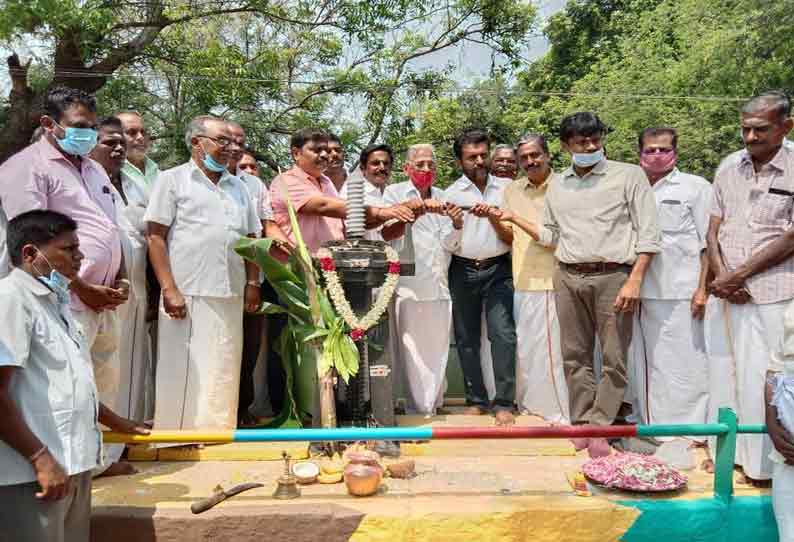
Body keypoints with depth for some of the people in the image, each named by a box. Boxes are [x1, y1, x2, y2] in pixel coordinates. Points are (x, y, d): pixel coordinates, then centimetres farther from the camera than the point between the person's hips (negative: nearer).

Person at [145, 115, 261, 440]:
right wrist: (169, 290, -12)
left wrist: (252, 283, 7)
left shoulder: (238, 187, 19)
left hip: (230, 297, 5)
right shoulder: (173, 179, 3)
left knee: (223, 376, 9)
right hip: (187, 294, -5)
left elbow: (250, 239, 19)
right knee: (184, 375, 0)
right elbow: (156, 237, -4)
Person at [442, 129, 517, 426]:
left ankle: (503, 403, -2)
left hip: (498, 270, -1)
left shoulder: (506, 188, 5)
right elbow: (448, 245, 2)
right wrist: (456, 226, -18)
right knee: (466, 337, 5)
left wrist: (492, 216, -12)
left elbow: (511, 237, 5)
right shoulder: (452, 194, 3)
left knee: (503, 334, -10)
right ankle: (476, 400, 17)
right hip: (463, 271, 1)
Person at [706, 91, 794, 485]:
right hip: (730, 291, 4)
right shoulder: (728, 170, 9)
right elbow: (713, 230, 9)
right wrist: (721, 276, -5)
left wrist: (739, 274, -10)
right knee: (728, 371, 11)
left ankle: (761, 463, 11)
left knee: (762, 378, -2)